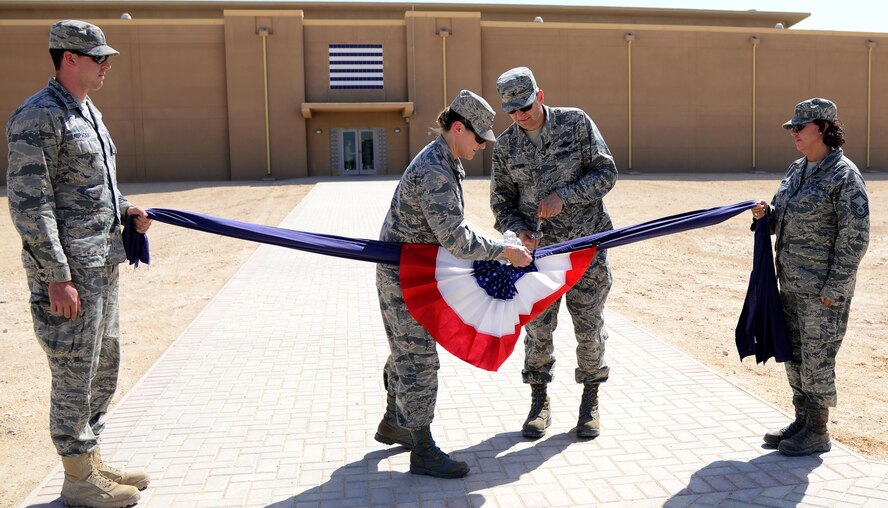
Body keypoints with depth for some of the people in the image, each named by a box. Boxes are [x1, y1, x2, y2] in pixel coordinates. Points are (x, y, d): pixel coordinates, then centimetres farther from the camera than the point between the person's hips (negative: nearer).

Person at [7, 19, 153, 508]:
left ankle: (92, 462, 31)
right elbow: (29, 203, -18)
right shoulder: (38, 117, -14)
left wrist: (125, 209, 8)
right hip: (69, 270, -10)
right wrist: (57, 278, -21)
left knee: (103, 367, 17)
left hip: (102, 265, 10)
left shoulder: (89, 113, 16)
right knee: (75, 374, 0)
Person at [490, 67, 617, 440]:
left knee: (589, 326, 5)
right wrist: (518, 230, -14)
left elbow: (606, 173, -5)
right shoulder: (505, 146, 1)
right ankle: (539, 402, 22)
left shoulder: (576, 122, -4)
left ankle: (590, 402, 23)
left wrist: (563, 196, -18)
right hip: (539, 248, 2)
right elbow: (501, 202, 6)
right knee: (537, 327, 5)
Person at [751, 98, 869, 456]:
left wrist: (834, 288, -17)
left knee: (816, 357, 1)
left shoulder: (845, 176, -13)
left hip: (823, 288, -8)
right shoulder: (797, 170, 11)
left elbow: (855, 238, -16)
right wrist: (766, 215, -2)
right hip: (791, 283, 8)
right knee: (794, 354, 15)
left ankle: (817, 433, 16)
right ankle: (802, 421, 29)